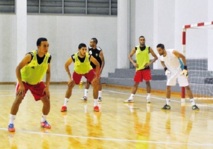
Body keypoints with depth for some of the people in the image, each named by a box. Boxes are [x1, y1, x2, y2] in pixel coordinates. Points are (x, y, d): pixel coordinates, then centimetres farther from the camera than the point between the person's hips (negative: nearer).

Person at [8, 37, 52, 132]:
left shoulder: (48, 57, -16)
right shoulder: (30, 56, -30)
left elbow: (48, 72, -2)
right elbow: (18, 68, -25)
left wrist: (47, 86, -11)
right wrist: (21, 84, -29)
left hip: (37, 82, 4)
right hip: (24, 81, -4)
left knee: (47, 101, -3)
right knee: (18, 99, -21)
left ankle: (43, 121, 20)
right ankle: (11, 123, -9)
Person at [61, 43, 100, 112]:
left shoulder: (89, 57, -33)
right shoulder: (73, 57, -33)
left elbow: (97, 64, -16)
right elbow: (66, 65, -14)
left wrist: (97, 76, -18)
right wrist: (70, 77, -18)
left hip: (88, 71, 0)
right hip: (77, 72, 0)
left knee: (96, 84, -16)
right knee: (70, 85, -9)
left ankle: (96, 104, -3)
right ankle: (65, 105, 2)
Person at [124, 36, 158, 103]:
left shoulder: (148, 48, -2)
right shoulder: (135, 49, 2)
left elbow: (155, 57, 2)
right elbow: (130, 56, 10)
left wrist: (150, 63, -12)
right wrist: (133, 63, -5)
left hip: (146, 68, -2)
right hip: (138, 68, 2)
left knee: (147, 82, -9)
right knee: (136, 83, 5)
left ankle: (148, 97, -3)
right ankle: (131, 98, 7)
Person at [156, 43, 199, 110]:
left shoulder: (172, 52, -28)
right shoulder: (161, 57, -11)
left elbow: (183, 57, -15)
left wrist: (185, 68, -18)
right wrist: (165, 69, -2)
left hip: (180, 71, -5)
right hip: (171, 72, 5)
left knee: (187, 86, -6)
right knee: (168, 86, -3)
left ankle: (193, 104, -3)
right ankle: (167, 104, 8)